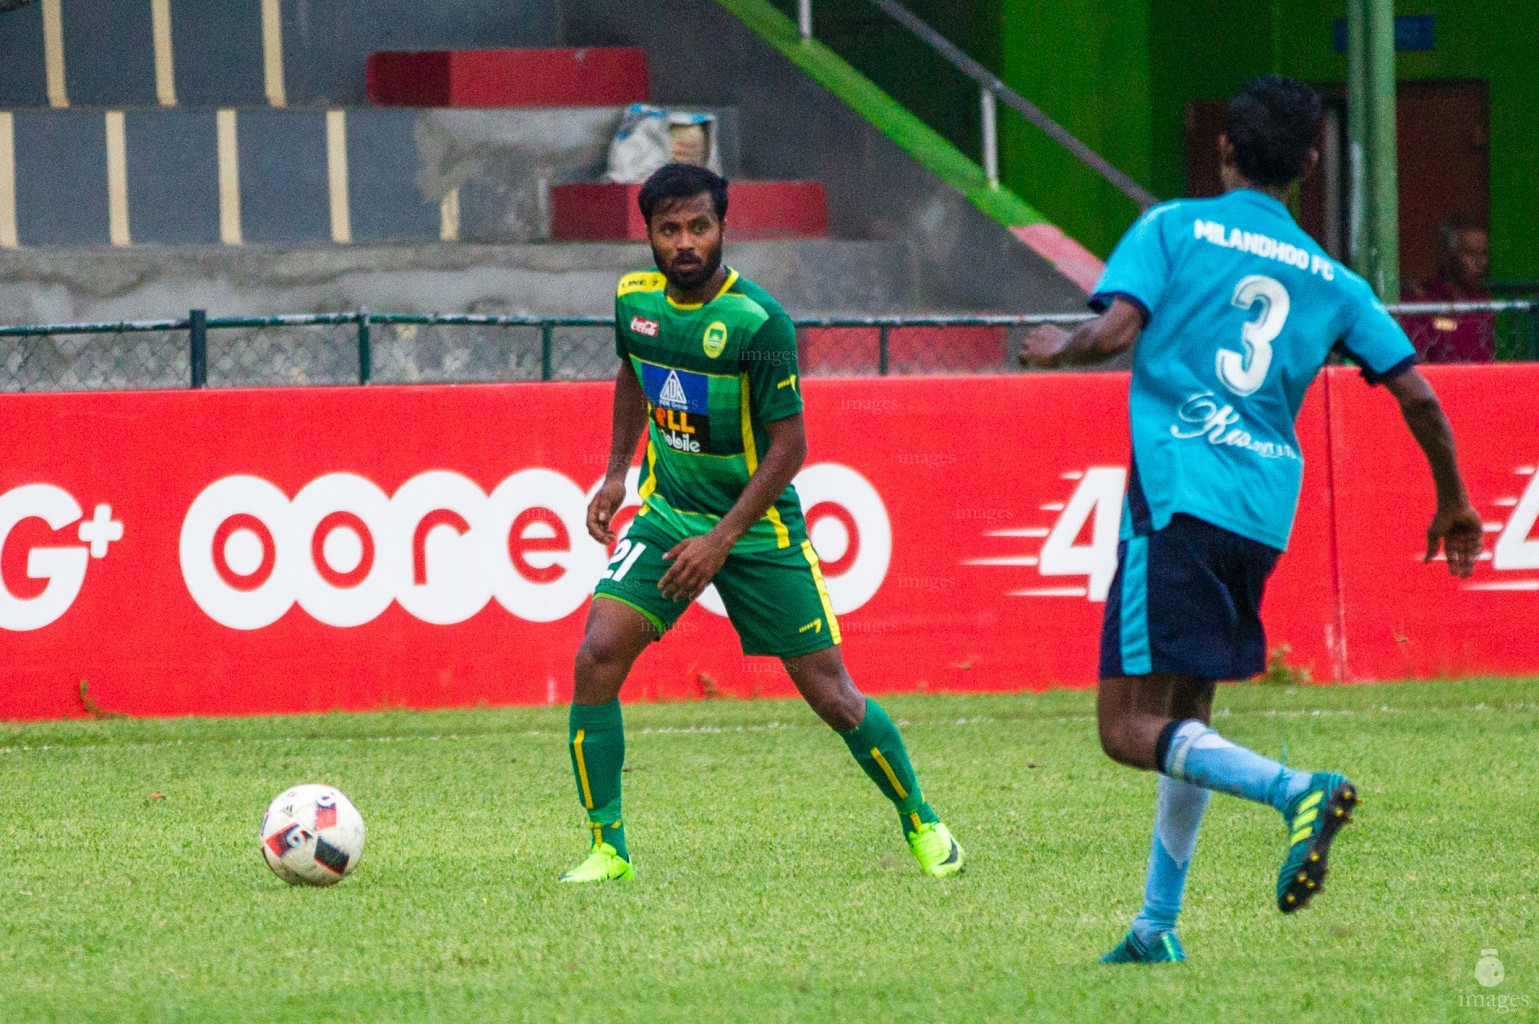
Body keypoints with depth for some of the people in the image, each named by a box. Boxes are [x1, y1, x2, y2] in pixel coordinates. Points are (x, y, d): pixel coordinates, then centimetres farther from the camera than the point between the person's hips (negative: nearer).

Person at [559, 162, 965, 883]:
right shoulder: (636, 300, -4)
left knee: (830, 694, 0)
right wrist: (616, 472, 15)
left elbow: (788, 447, -18)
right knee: (597, 657, -15)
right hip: (667, 514, 4)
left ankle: (920, 823, 25)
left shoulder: (759, 322, -21)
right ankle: (607, 850, -6)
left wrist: (722, 541, -21)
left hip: (759, 526, -4)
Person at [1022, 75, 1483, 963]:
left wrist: (1061, 348, 12)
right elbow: (1416, 392, 11)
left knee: (1132, 728, -8)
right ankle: (1159, 925, 18)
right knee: (1187, 720, 19)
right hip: (1266, 514, 5)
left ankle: (1297, 790, -30)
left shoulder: (1174, 228, 3)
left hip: (1177, 499, -5)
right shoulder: (1330, 280, 14)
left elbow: (1116, 331, -11)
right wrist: (1455, 505, 25)